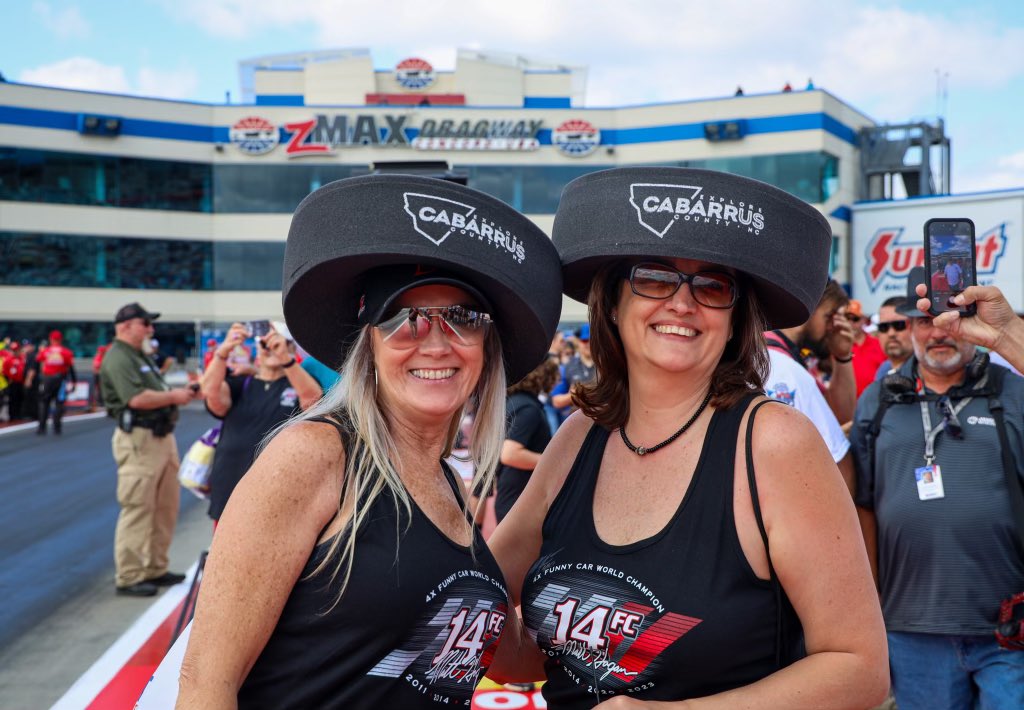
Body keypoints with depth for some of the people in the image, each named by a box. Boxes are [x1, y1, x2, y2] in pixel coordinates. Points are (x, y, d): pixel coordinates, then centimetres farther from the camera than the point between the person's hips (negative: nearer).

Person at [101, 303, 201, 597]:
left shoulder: (142, 357, 20)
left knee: (165, 508, 15)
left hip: (162, 437, 10)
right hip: (138, 440, -10)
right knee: (137, 510, -6)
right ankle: (129, 578, 1)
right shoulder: (118, 359, -12)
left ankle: (155, 569, 25)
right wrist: (173, 396, -12)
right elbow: (138, 399, -25)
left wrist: (182, 393, 4)